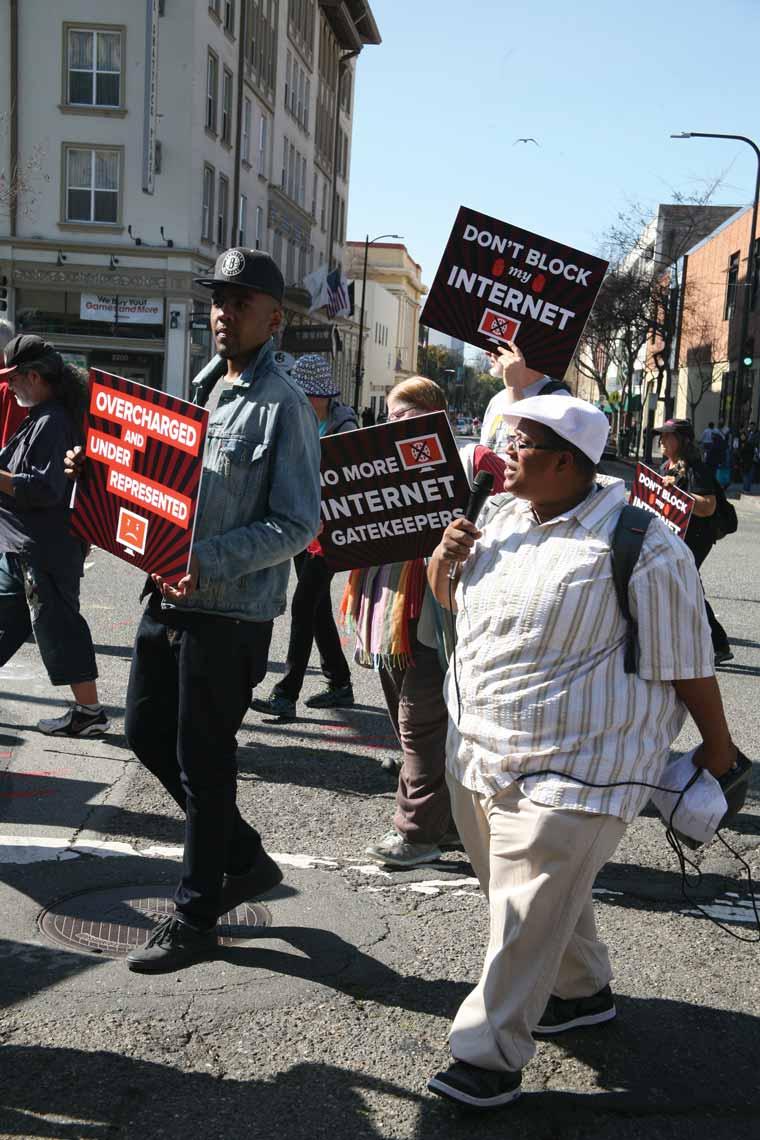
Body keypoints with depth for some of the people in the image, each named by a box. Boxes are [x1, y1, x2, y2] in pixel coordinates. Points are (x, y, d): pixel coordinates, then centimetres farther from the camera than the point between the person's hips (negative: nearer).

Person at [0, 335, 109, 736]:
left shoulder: (52, 422, -18)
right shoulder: (38, 417, 14)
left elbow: (45, 488, -26)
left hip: (45, 549, -10)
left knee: (57, 626, -3)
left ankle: (90, 711, 6)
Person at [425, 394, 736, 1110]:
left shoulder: (642, 548, -16)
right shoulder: (499, 514, 6)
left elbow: (687, 664, -9)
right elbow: (450, 597, 20)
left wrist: (717, 746, 0)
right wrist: (443, 560, -3)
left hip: (570, 769, -7)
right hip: (479, 754, 8)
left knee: (529, 911, -3)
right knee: (541, 893, 21)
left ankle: (490, 1055, 11)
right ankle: (582, 990, 44)